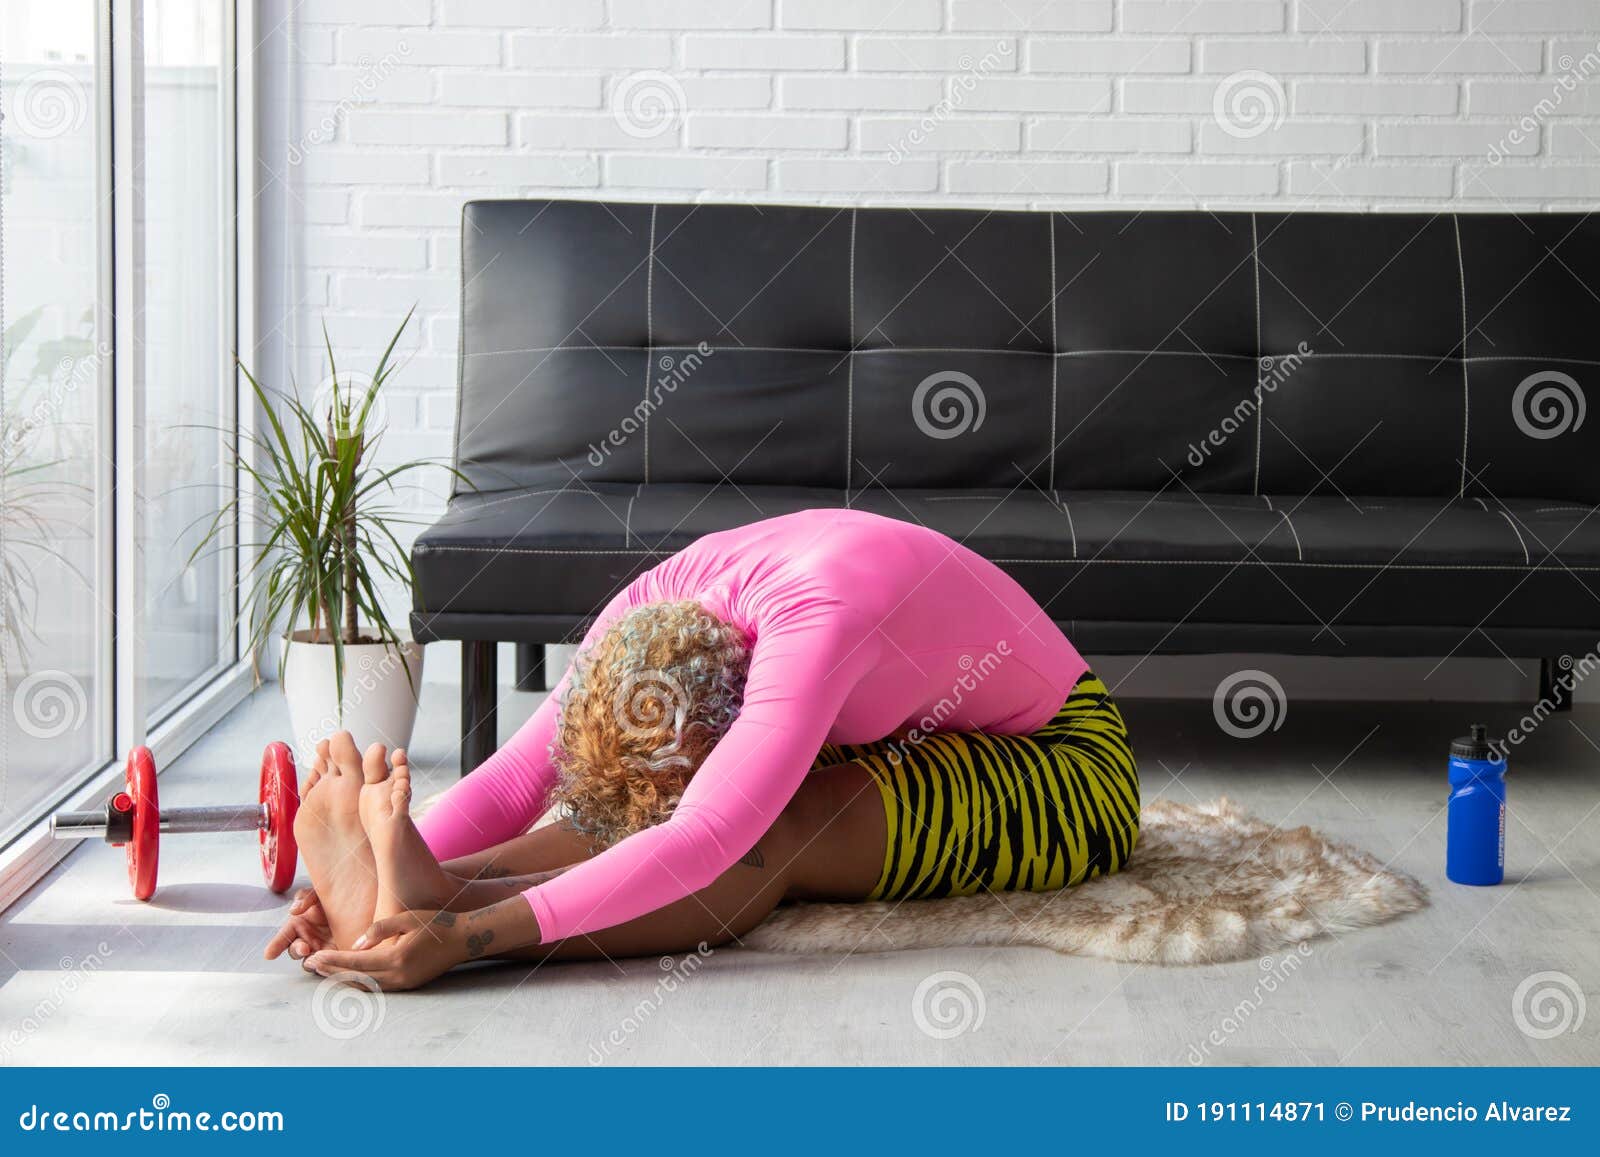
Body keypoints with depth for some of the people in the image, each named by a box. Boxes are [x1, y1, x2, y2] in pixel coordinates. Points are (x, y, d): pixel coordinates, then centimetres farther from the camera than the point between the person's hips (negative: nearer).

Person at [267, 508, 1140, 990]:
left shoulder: (817, 616, -40)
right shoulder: (658, 605, -17)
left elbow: (702, 844, -49)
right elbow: (518, 774, -21)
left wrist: (467, 933, -56)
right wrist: (384, 870, -39)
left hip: (1066, 768, -8)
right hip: (925, 745, 8)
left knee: (777, 834, -36)